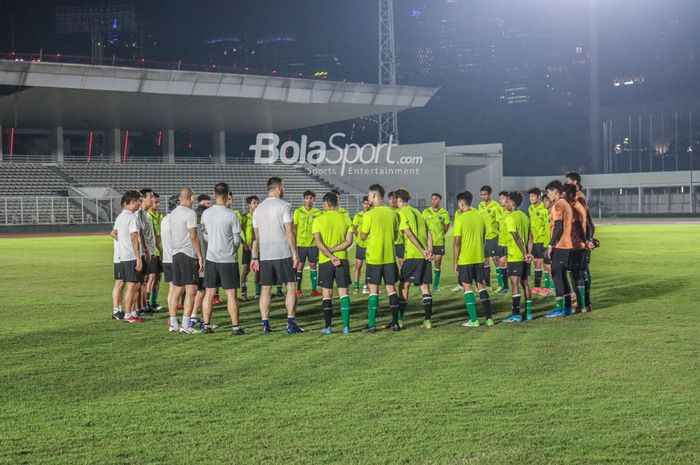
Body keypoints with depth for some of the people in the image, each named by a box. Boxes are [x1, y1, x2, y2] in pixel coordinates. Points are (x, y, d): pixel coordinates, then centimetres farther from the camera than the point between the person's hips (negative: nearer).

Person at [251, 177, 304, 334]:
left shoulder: (258, 209, 11)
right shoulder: (284, 206, -6)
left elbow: (255, 236, 11)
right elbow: (290, 231, -12)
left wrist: (254, 257, 14)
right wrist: (295, 254, -9)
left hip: (265, 255, 5)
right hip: (283, 254, -5)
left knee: (266, 289, 7)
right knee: (291, 286, 2)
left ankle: (265, 324, 6)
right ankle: (291, 323, -2)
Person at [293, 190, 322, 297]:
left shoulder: (317, 212, 3)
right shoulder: (298, 211, -1)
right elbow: (294, 228, 2)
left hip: (313, 244, 1)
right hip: (300, 243, -1)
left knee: (313, 265, 6)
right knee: (300, 266, 1)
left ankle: (314, 289, 12)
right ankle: (298, 289, 8)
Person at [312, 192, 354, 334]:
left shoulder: (318, 220, -3)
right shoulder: (345, 219, 3)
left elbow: (318, 242, -12)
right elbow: (349, 241, -4)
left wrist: (330, 254, -15)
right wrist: (333, 251, -7)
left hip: (325, 261, -1)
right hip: (342, 260, 1)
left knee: (327, 294, 5)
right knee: (344, 293, 4)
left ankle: (328, 326, 5)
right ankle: (346, 326, 1)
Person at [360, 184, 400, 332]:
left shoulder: (369, 215, -12)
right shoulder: (392, 213, 4)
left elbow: (363, 236, -5)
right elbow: (395, 236, 11)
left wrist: (361, 231, 14)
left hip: (374, 258, -4)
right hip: (390, 257, 4)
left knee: (374, 289, 0)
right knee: (391, 288, 9)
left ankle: (372, 324, 1)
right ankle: (395, 322, 10)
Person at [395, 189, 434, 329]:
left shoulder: (401, 213, -3)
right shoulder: (417, 212, 19)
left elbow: (409, 234, -13)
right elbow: (429, 233, 12)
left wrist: (423, 251, -13)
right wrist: (429, 251, 3)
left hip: (412, 255, -6)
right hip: (425, 256, 6)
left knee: (404, 286, 1)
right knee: (425, 287, 6)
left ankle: (399, 320, 2)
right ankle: (427, 320, 2)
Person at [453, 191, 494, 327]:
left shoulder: (460, 219, -12)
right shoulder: (480, 216, 5)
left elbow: (457, 242, -13)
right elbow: (484, 239, 13)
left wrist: (454, 262, -7)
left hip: (465, 259, -5)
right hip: (479, 258, 5)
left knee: (468, 288, 1)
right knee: (482, 286, 11)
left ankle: (474, 320, -1)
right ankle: (489, 318, 11)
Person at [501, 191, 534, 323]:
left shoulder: (510, 218, -13)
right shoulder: (525, 217, 11)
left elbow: (517, 238, -19)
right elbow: (530, 238, 8)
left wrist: (525, 254, -17)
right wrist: (528, 253, 3)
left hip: (515, 257, -8)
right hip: (525, 257, 8)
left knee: (515, 284, -8)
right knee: (525, 283, 12)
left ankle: (516, 314, -10)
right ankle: (528, 312, 16)